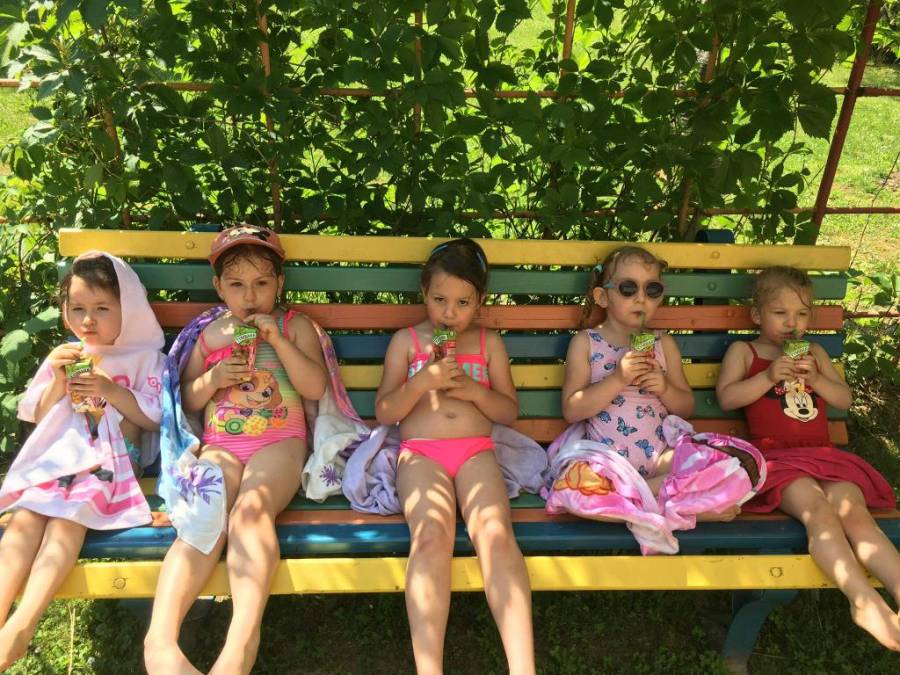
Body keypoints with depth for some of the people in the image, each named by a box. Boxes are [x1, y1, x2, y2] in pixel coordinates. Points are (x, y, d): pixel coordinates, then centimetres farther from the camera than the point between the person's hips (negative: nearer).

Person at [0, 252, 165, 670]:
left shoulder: (143, 356, 5)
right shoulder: (64, 356, 18)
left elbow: (154, 418, -2)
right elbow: (39, 417, 15)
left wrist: (110, 390, -13)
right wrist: (59, 381, -3)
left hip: (111, 460, -4)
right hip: (58, 455, 5)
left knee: (67, 518, -29)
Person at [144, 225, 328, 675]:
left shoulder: (295, 326, 11)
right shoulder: (209, 334, 18)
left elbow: (315, 388, -2)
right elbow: (186, 401, 20)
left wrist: (276, 339, -10)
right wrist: (212, 379, -2)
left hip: (279, 443, -2)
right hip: (220, 446, 3)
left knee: (250, 510, -33)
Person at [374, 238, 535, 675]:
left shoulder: (489, 343, 17)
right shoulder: (406, 341, 14)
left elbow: (510, 412, 13)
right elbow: (384, 413, 7)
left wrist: (472, 389, -5)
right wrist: (423, 381, -9)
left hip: (476, 451, 1)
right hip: (420, 452, -1)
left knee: (496, 533, -29)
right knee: (432, 535, -31)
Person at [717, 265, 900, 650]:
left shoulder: (814, 352, 24)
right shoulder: (744, 351, 12)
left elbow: (844, 400, 18)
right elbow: (726, 398, -2)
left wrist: (815, 379, -1)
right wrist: (768, 376, -13)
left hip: (824, 456, 4)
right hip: (777, 458, -4)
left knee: (855, 514, -24)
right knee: (819, 512, -31)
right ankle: (866, 602, -42)